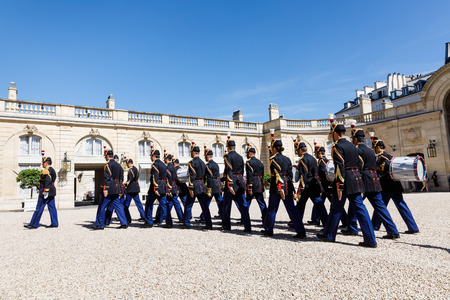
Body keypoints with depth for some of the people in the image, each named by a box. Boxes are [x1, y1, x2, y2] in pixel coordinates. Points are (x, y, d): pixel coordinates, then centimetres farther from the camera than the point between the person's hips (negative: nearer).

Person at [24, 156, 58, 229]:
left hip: (46, 192, -10)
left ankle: (33, 224, 5)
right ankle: (54, 223, 9)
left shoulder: (47, 170, -12)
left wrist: (46, 191, -26)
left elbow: (48, 181, -23)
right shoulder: (52, 170, 18)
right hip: (51, 193, 10)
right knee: (52, 208, 8)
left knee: (39, 208, -2)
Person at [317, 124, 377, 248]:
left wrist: (339, 186, -19)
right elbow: (357, 163, 18)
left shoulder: (337, 146, -11)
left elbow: (340, 167, -19)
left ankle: (329, 235, 20)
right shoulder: (352, 146, 14)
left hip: (345, 180, -7)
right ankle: (370, 239, 6)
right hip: (356, 178, 7)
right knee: (360, 207, 6)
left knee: (336, 208, 6)